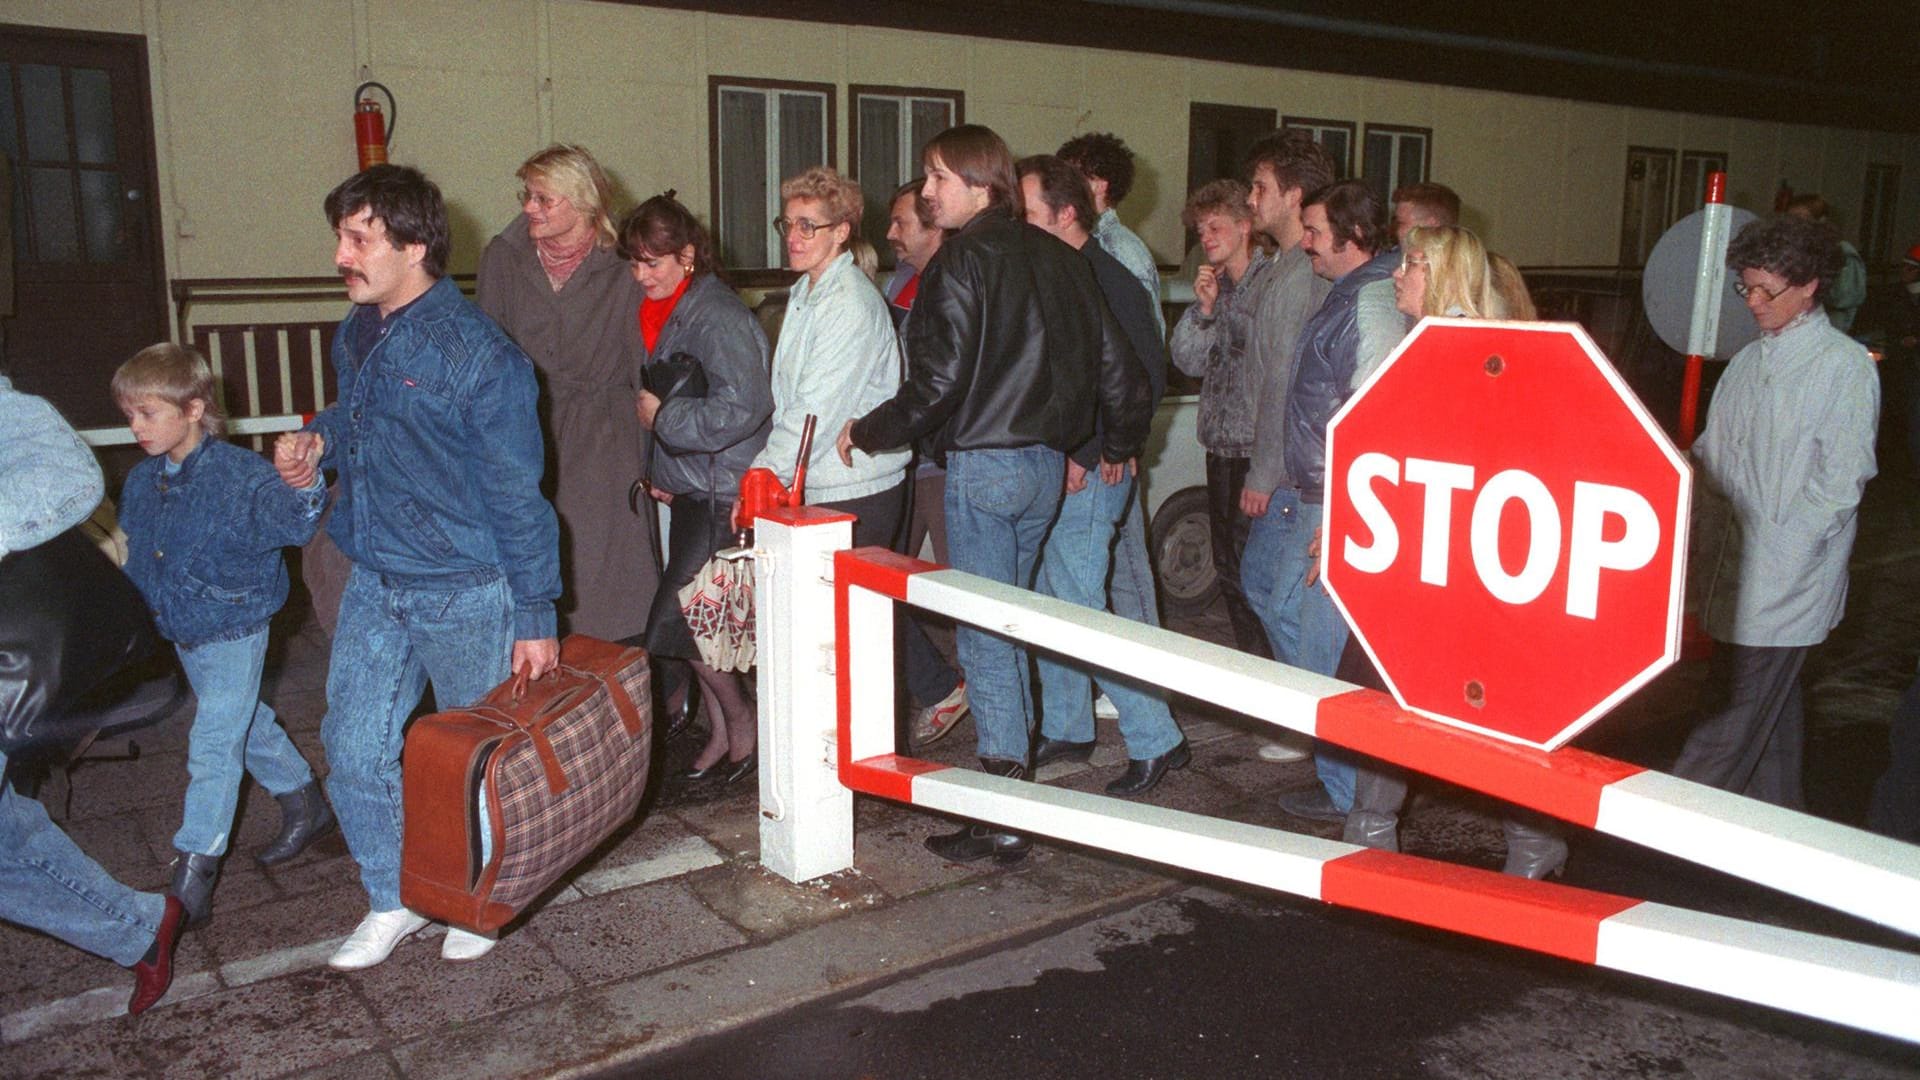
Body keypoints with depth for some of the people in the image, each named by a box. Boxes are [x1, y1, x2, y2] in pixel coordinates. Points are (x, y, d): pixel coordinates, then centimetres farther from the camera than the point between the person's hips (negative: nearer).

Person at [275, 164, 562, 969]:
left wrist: (536, 617, -14)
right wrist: (318, 440, 2)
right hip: (375, 584, 7)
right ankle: (394, 901, 28)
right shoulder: (356, 334, 5)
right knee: (354, 748, 8)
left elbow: (517, 497, -15)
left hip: (466, 592, -6)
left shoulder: (475, 352, -18)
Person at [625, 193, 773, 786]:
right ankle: (720, 735, 25)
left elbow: (740, 409, -25)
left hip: (722, 493, -9)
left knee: (674, 621, -9)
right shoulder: (660, 312, 12)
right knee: (697, 623, 12)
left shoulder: (719, 315, -16)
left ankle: (741, 727, 9)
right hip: (689, 488, 9)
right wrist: (657, 471, 10)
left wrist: (662, 416, -15)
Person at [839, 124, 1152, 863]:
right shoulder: (1057, 258, 11)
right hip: (1046, 463, 8)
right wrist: (1122, 442, 26)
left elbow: (941, 382, -16)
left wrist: (867, 434, -2)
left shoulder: (962, 262, -11)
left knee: (984, 634, -2)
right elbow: (1115, 362, 12)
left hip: (983, 465, -7)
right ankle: (1011, 761, 27)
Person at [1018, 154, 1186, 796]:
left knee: (1078, 609, -7)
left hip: (1087, 474, -9)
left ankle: (1156, 739, 4)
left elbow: (1148, 378, -18)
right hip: (1046, 467, 9)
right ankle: (1065, 730, 30)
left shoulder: (1107, 281, -13)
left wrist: (1086, 455, -19)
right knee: (1047, 604, 15)